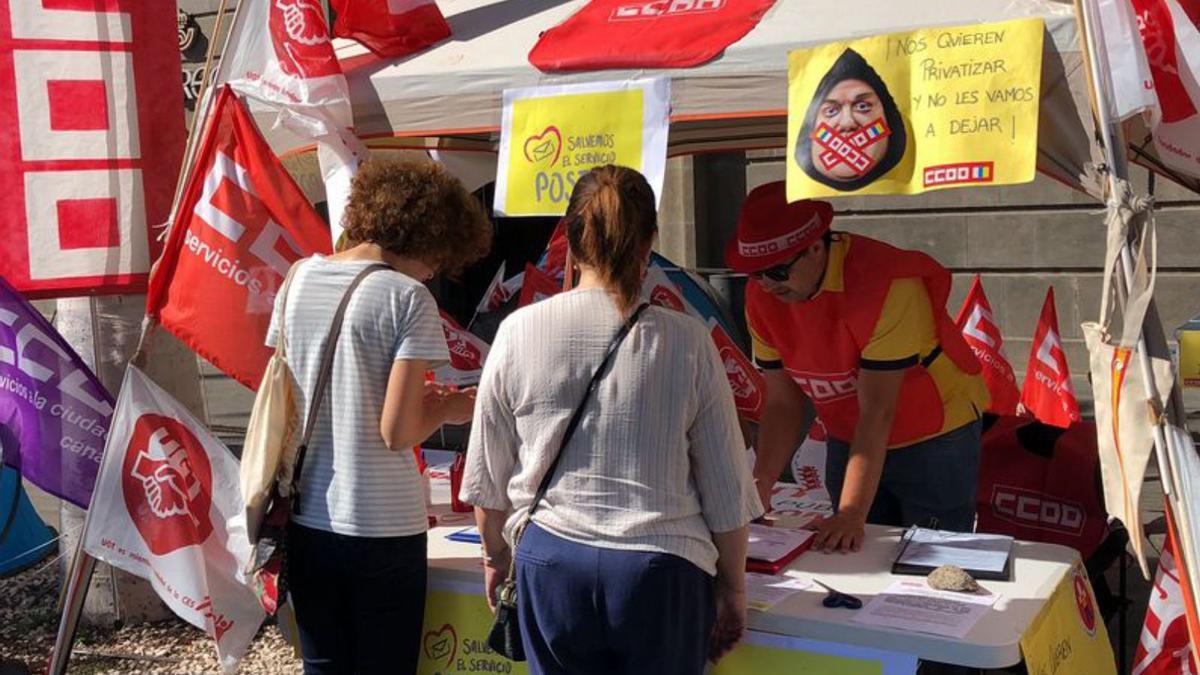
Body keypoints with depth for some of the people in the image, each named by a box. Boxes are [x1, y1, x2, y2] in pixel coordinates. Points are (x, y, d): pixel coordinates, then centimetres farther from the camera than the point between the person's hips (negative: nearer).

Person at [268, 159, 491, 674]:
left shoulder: (298, 280, 4)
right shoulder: (407, 297, -13)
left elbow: (284, 399, 11)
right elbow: (396, 433, -18)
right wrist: (447, 409, 2)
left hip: (307, 522, 6)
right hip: (381, 530, -5)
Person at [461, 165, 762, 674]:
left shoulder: (519, 331, -5)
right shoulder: (686, 342, -7)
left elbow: (488, 471, 4)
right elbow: (726, 489, -2)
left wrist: (495, 555, 21)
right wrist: (732, 587, 12)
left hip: (551, 562, 1)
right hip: (661, 571, -1)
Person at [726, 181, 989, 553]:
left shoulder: (885, 283, -30)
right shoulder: (762, 294, -11)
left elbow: (877, 411, -30)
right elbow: (783, 402, -7)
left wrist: (852, 514, -32)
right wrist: (760, 482, -20)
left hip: (935, 441, -5)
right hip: (849, 442, 5)